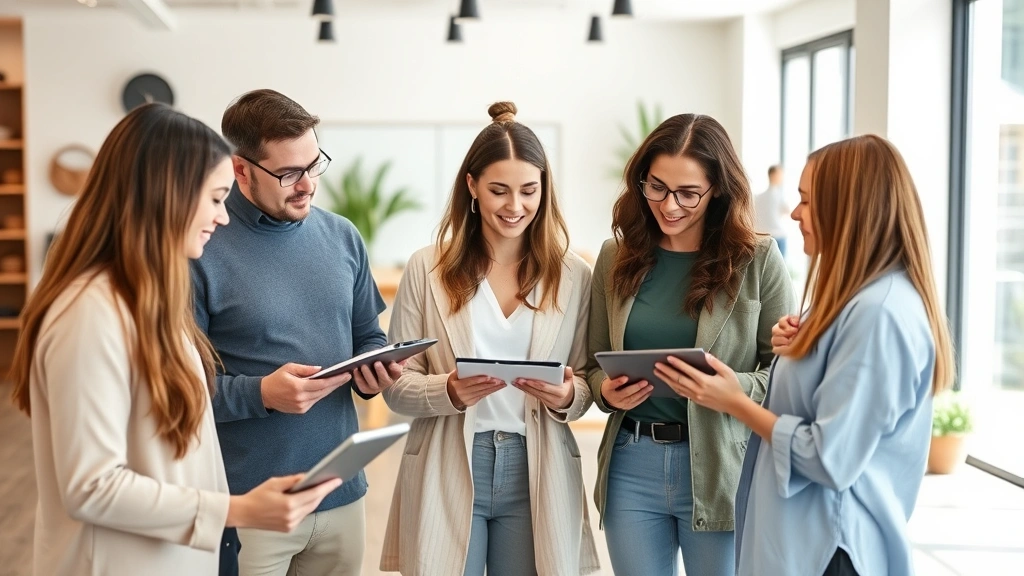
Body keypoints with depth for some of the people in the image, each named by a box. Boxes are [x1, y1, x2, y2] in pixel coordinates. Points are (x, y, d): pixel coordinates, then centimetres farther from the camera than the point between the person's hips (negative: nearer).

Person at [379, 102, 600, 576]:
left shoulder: (573, 276, 2)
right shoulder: (428, 269, -2)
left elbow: (586, 383, 7)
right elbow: (397, 385, -1)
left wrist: (567, 397, -14)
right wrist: (449, 392, -20)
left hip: (537, 472, 1)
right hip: (447, 473, -1)